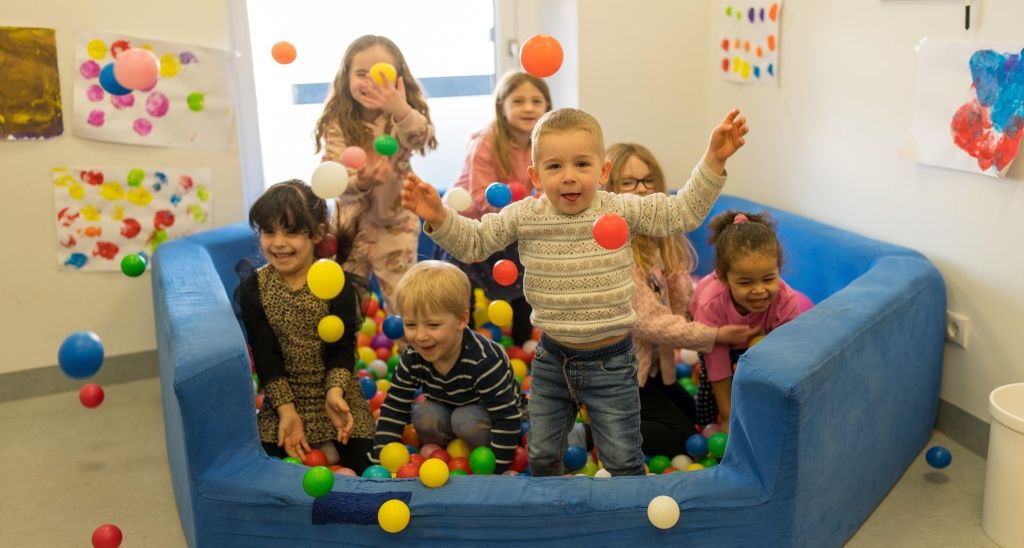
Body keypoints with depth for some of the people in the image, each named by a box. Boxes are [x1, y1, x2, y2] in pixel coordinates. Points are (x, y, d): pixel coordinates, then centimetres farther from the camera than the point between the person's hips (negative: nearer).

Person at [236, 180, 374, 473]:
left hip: (337, 389, -1)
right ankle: (316, 447, 14)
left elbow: (343, 347, -10)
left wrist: (335, 392, -27)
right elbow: (265, 355, -9)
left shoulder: (337, 283, -11)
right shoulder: (253, 289, -7)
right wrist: (286, 410, -18)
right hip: (284, 394, 1)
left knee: (360, 465, -12)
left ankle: (323, 443, 19)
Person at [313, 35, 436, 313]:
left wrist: (402, 111, -57)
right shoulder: (337, 125, -8)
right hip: (349, 225, 2)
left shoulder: (402, 118, -10)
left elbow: (421, 137, -35)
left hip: (395, 225, -1)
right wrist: (360, 182, -39)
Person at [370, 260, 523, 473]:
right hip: (447, 408, 4)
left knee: (464, 420, -32)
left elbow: (507, 418, -32)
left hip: (489, 414, -4)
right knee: (423, 415, -24)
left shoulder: (484, 361, -37)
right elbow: (393, 411, -14)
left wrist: (494, 471, -30)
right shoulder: (413, 358, -21)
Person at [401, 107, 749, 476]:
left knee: (623, 460, 9)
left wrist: (713, 160, -14)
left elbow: (684, 213, -6)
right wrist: (439, 218, -15)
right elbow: (472, 242, 1)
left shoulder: (622, 210, -10)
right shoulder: (523, 216, -7)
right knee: (541, 456, 19)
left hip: (610, 360, -2)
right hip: (552, 357, 2)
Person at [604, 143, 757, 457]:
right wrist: (716, 335, -22)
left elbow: (684, 302, 3)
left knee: (698, 417, 18)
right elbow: (648, 322, -25)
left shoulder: (662, 239, 2)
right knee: (680, 437, -9)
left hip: (653, 362, 9)